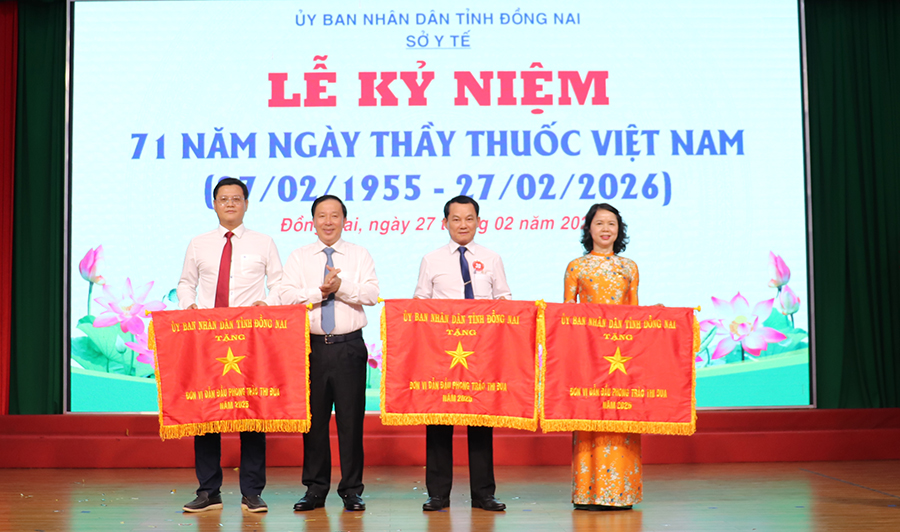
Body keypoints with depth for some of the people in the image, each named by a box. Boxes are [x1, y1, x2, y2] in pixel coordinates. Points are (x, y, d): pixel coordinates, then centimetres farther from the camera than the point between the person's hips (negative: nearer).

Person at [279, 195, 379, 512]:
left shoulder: (360, 255, 9)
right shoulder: (299, 258, 10)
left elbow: (371, 294, -4)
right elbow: (287, 297, -3)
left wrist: (341, 287, -15)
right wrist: (320, 290, -13)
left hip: (349, 346, -1)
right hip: (312, 346, 1)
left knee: (351, 418, 0)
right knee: (314, 417, 4)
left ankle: (352, 490, 9)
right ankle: (315, 489, 14)